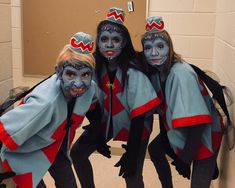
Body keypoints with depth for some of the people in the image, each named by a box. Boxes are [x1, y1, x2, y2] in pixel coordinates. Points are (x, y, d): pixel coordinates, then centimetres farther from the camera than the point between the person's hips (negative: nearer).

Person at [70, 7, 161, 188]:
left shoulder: (133, 73, -30)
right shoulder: (96, 67, -17)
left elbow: (139, 115, -24)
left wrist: (131, 154, -21)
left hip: (134, 125, -5)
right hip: (107, 120, 5)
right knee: (77, 152, 8)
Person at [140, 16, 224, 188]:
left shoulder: (181, 74, -29)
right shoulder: (155, 72, -6)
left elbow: (198, 120, -31)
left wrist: (186, 157, -24)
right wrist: (164, 135, 12)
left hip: (204, 134, -8)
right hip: (179, 132, 8)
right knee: (155, 149, 23)